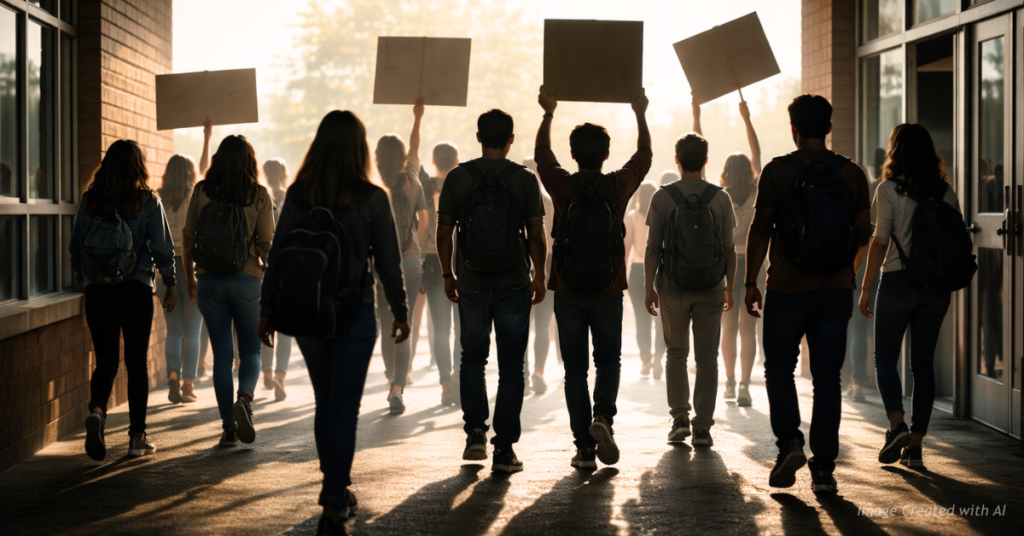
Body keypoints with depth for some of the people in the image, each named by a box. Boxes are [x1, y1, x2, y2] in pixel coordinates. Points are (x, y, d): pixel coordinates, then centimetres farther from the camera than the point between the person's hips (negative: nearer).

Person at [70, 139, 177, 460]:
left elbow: (75, 245, 8)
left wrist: (80, 276, 27)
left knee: (106, 361, 10)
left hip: (97, 292, 2)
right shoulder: (148, 202, -6)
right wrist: (170, 284, 9)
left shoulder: (89, 200, 1)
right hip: (137, 291, -2)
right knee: (137, 363, 9)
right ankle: (137, 437, 12)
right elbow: (163, 248, -4)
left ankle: (97, 410, -19)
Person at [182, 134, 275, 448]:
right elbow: (267, 242, -5)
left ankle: (229, 427, 7)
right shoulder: (259, 195, -4)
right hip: (247, 280, -1)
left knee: (222, 353, 9)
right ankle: (244, 399, -16)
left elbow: (188, 237, 2)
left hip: (209, 280, 1)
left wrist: (190, 278, 14)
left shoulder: (202, 191, -1)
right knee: (251, 349, 13)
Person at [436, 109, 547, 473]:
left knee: (473, 358, 18)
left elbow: (444, 231, 0)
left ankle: (476, 431, 7)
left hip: (471, 282, 1)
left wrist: (448, 274, 11)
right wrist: (539, 276, 9)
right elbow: (536, 235, -3)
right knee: (511, 365, 4)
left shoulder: (458, 177, -1)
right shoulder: (525, 179, -3)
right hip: (514, 282, -1)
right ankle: (504, 449, 3)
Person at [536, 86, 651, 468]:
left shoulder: (562, 185, -4)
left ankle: (584, 447, 3)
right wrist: (640, 115, 28)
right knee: (609, 362, 15)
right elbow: (644, 157, 16)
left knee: (575, 369, 4)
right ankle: (603, 416, -11)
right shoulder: (618, 186, -4)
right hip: (608, 291, 0)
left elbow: (542, 155, 16)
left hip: (568, 290, 0)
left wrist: (548, 113, 29)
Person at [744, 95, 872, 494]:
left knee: (779, 367, 14)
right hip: (837, 288, 3)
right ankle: (824, 468, 5)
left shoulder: (777, 171, -6)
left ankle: (789, 442, -5)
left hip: (788, 287, -2)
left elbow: (760, 229, -8)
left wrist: (750, 281, -1)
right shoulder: (852, 173, 4)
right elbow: (864, 234, 8)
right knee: (827, 377, 6)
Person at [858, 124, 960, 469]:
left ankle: (897, 424, -10)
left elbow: (880, 242, -9)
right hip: (937, 286, 4)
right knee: (923, 362, 8)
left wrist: (865, 288, -3)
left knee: (885, 358, 10)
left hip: (899, 281, -4)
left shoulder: (890, 190, -7)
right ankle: (915, 445, 6)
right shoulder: (946, 193, 6)